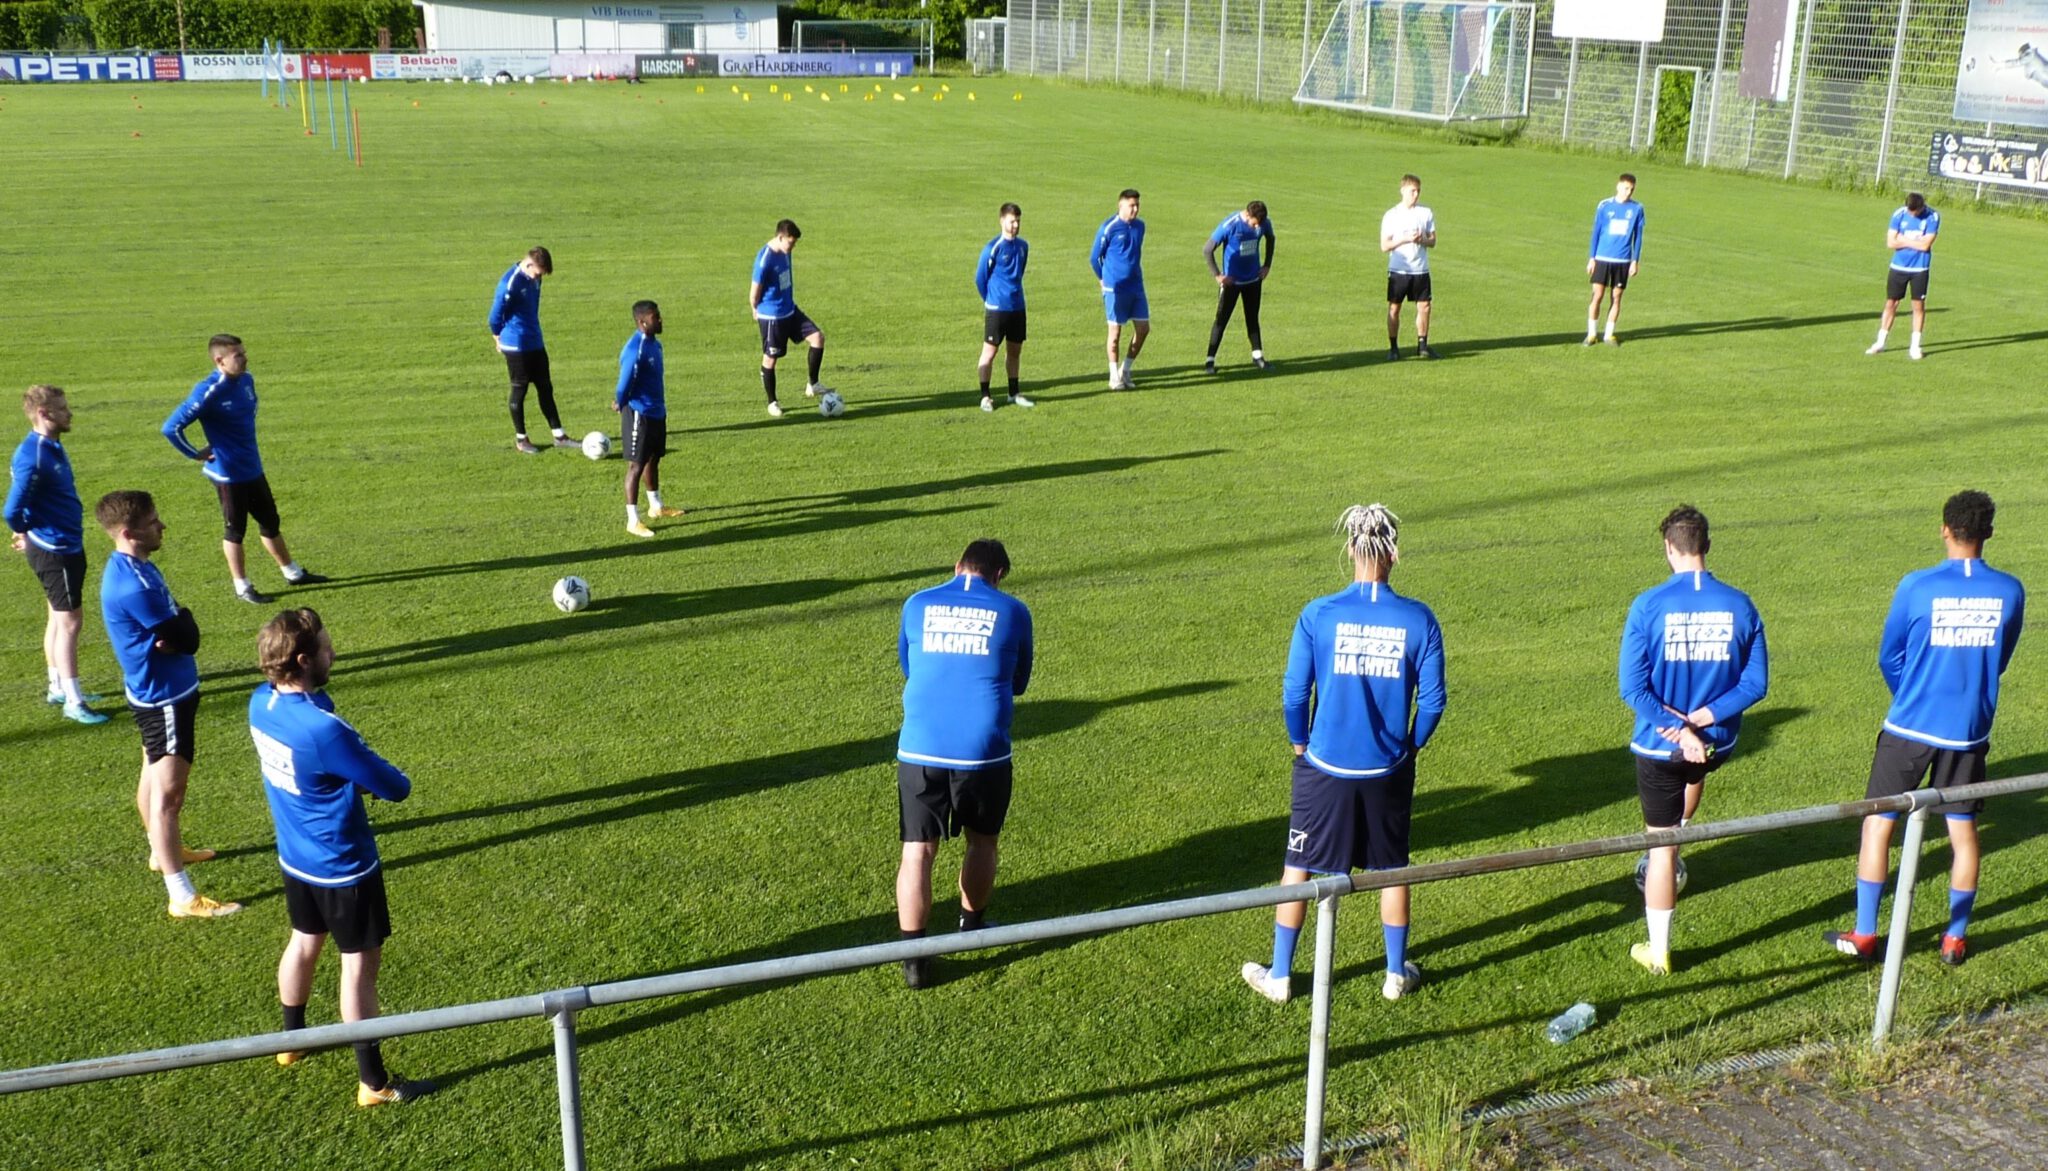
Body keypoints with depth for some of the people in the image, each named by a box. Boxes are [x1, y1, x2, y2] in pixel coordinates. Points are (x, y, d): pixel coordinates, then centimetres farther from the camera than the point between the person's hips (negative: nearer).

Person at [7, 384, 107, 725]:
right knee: (69, 620, -5)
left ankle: (58, 688, 29)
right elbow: (13, 510, -22)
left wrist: (32, 537, 14)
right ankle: (73, 702, 0)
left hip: (68, 545, 9)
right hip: (54, 549, -9)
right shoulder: (33, 457, -23)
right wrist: (27, 536, -4)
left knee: (59, 617, 17)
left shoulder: (52, 446, 7)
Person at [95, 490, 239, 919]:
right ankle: (182, 897, -6)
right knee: (168, 790, -8)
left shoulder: (136, 568, 4)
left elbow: (181, 632, 10)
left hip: (163, 693, 11)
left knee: (156, 776, 26)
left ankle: (163, 851, 46)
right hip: (163, 698, -11)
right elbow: (187, 636, -24)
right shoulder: (132, 585, -28)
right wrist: (181, 626, -5)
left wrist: (172, 634, -9)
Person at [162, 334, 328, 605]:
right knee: (235, 530, 7)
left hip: (253, 468, 7)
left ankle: (293, 572, 33)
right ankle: (242, 587, 20)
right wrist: (196, 454, -14)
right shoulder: (208, 392, -22)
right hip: (228, 474, -7)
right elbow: (171, 428, -23)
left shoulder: (246, 381, 1)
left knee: (270, 521, 19)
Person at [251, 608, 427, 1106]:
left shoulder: (261, 703, -9)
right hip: (343, 868, -8)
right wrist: (393, 779, -1)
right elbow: (395, 788, -25)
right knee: (360, 964, 5)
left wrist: (355, 769, -6)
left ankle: (292, 1039, 48)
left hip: (295, 859, 8)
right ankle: (374, 1082, 15)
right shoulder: (324, 730, -33)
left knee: (304, 942, 27)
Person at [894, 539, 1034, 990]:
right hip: (984, 750, 0)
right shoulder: (1013, 612, 4)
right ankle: (972, 929, 35)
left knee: (917, 850, 3)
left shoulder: (917, 605, 7)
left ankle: (915, 956, -2)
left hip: (920, 749, 1)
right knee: (982, 840, 21)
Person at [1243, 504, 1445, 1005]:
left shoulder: (1319, 615, -14)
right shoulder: (1418, 619, -10)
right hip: (1388, 771, 1)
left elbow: (1294, 694, -10)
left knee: (1299, 868, 12)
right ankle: (1398, 973, 31)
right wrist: (1408, 747, 12)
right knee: (1391, 869, 18)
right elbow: (1432, 701, -6)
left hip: (1325, 768, -1)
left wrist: (1301, 745, 8)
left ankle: (1279, 976, 22)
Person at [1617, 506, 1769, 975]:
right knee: (1694, 772, 40)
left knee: (1661, 847, 9)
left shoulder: (1648, 605, -16)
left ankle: (1658, 952, 20)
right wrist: (1702, 719, -10)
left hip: (1659, 747, -3)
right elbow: (1755, 682, -6)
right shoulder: (1739, 605, -7)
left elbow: (1633, 688, -19)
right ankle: (1672, 859, 57)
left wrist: (1678, 729, -15)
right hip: (1718, 743, 3)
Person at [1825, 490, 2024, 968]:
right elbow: (2000, 660, 10)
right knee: (1963, 831, 14)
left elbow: (1888, 657, -1)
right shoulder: (2009, 591, -5)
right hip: (1969, 731, 3)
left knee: (1877, 823, 8)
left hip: (1910, 727, -3)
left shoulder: (1918, 586, -13)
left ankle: (1863, 936, 12)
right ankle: (1955, 938, 22)